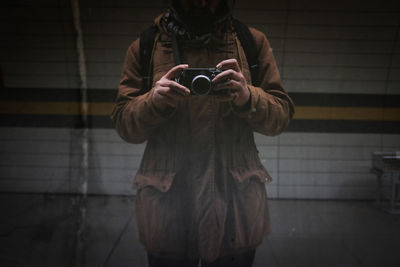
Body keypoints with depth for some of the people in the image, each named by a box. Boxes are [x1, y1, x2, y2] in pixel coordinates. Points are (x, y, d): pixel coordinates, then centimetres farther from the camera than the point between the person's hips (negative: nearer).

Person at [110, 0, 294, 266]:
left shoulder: (254, 42, 3)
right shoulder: (144, 47, 2)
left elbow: (282, 114, 1)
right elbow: (124, 124, 1)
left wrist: (248, 97, -20)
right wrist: (154, 100, -20)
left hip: (236, 204, 1)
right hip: (166, 203, 0)